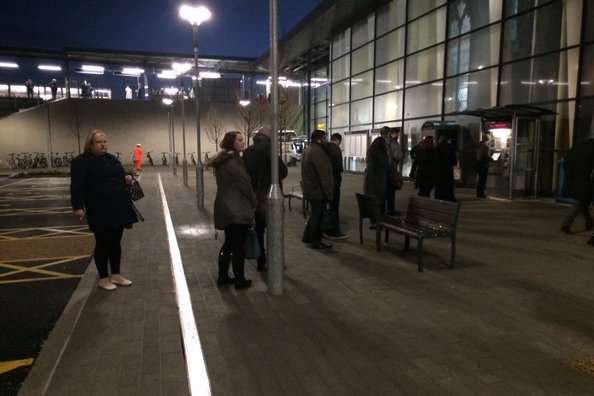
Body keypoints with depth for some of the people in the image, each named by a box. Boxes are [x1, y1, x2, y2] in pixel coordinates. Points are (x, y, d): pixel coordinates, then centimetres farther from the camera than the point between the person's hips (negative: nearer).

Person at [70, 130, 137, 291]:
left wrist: (126, 178, 2)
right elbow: (77, 186, -14)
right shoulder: (81, 162, -8)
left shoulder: (111, 159, 14)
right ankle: (103, 278, 17)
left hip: (118, 208, 7)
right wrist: (78, 207, -21)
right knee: (103, 243, 3)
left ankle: (116, 275, 25)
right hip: (100, 211, -7)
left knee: (116, 243, 13)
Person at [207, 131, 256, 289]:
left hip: (225, 208, 9)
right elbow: (245, 186, -17)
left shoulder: (222, 160, 13)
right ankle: (240, 280, 10)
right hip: (237, 210, -9)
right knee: (238, 246, 1)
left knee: (229, 243, 18)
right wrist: (254, 203, -3)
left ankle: (223, 277, 25)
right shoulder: (234, 162, -17)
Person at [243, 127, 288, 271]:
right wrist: (278, 177, 4)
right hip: (268, 195, -6)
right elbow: (282, 170, -16)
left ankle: (261, 261, 23)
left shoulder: (247, 151, 6)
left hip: (253, 196, 6)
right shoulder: (268, 148, -13)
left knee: (259, 229, 17)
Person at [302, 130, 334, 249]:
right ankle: (315, 242, 9)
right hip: (318, 190, -10)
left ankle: (307, 237, 29)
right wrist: (329, 192, -21)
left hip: (310, 189, 10)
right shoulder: (318, 151, -19)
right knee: (317, 215, 0)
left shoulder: (308, 150, 15)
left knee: (315, 214, 20)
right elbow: (324, 174, -24)